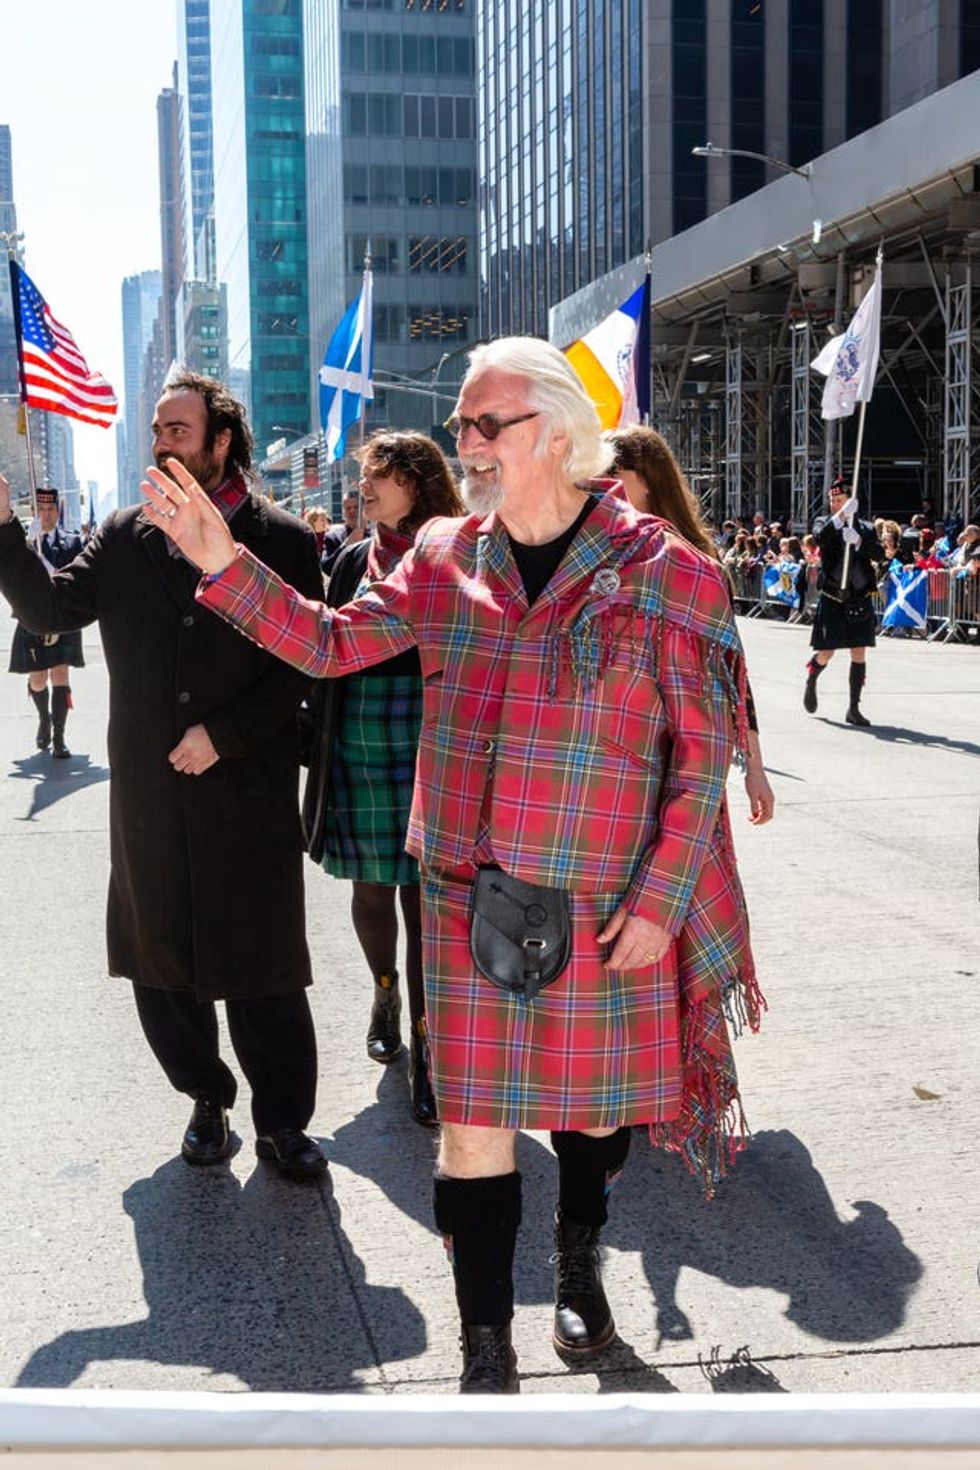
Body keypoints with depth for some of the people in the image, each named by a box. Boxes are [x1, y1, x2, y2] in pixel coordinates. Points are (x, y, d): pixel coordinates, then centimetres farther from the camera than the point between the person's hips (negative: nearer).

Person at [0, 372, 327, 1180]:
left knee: (264, 967, 4)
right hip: (150, 796, 4)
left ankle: (282, 1121, 19)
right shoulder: (126, 536, 7)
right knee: (162, 959, 13)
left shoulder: (284, 540, -3)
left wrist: (224, 733, -12)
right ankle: (206, 1098, 31)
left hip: (249, 789, -3)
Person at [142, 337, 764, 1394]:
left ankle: (578, 1267, 47)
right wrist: (221, 561, -2)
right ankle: (486, 1354, 20)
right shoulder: (444, 561, 3)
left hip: (603, 904, -2)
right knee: (472, 1122, 4)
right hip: (467, 897, 2)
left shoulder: (660, 571, -9)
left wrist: (659, 898, -12)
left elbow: (703, 752, -7)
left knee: (592, 1100, 18)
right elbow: (328, 643, 9)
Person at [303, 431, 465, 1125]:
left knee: (423, 892, -2)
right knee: (371, 887, 12)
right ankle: (385, 993, 39)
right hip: (359, 752, 4)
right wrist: (321, 744, 11)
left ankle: (424, 1045, 6)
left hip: (428, 752, -4)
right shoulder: (354, 561, 9)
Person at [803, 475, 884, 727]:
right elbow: (820, 537, -19)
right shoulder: (825, 523, 4)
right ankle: (811, 681, 35)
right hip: (832, 600, -2)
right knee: (826, 653, 2)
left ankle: (854, 709, 6)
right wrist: (842, 515, -29)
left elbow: (880, 555, -5)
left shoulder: (865, 527, 8)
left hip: (860, 600, 2)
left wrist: (858, 541, -21)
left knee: (859, 654, 0)